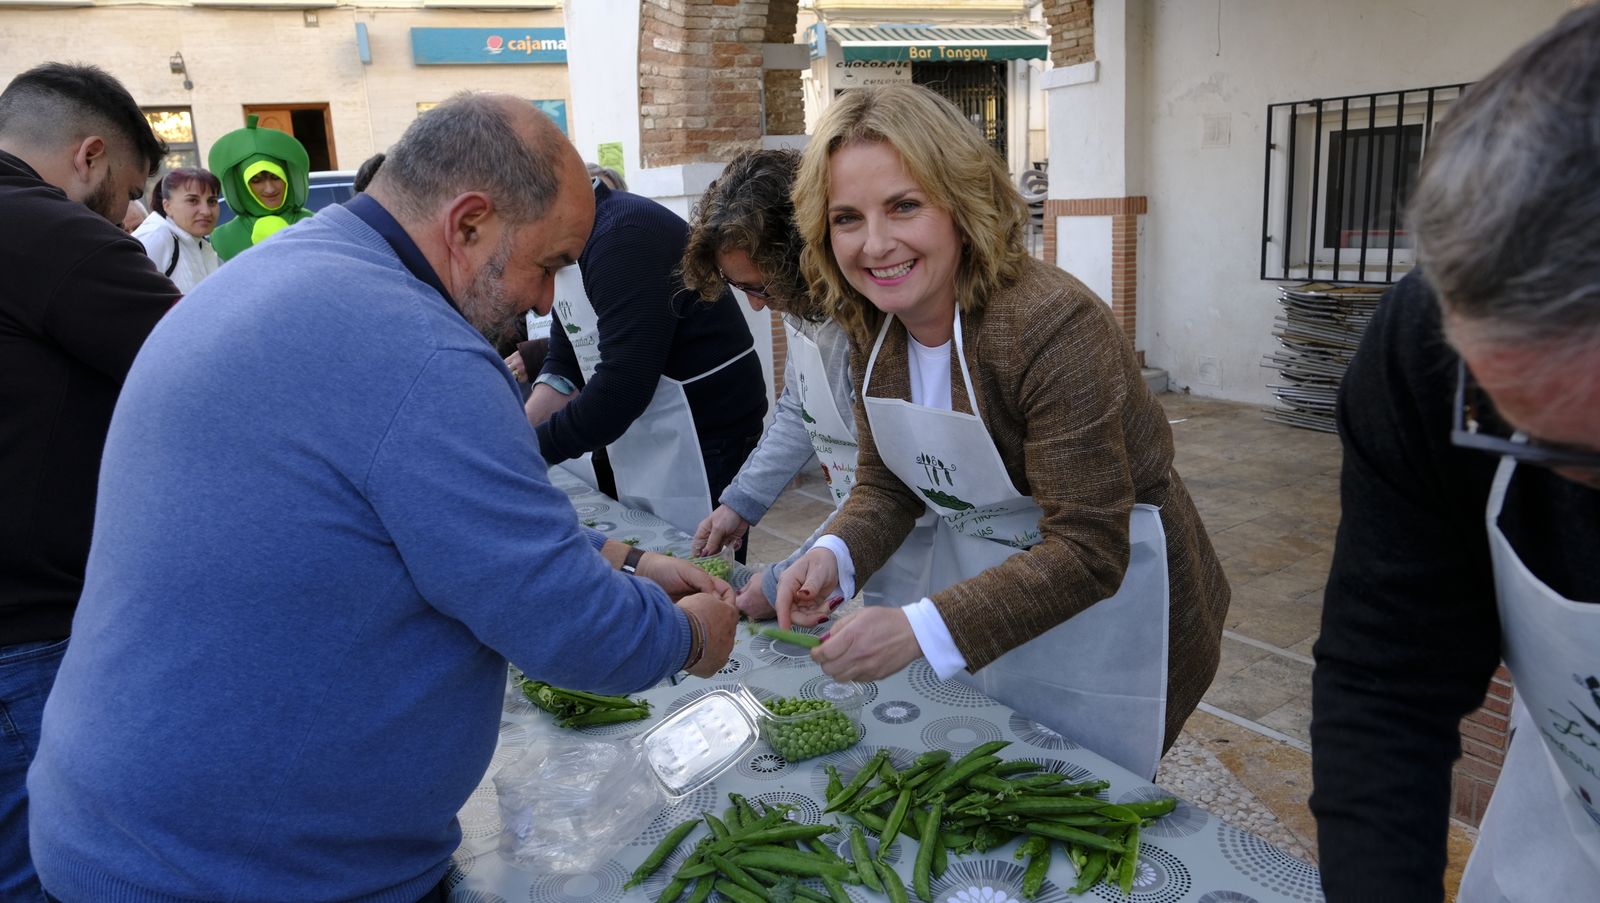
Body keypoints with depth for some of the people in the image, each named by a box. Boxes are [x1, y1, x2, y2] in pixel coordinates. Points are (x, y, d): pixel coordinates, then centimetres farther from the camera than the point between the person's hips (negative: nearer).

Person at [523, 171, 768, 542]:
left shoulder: (623, 236, -23)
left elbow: (622, 386, -29)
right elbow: (565, 364, 9)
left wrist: (529, 447, -21)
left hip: (700, 439, -9)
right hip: (630, 436, 10)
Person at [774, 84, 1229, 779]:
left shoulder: (1054, 325, -30)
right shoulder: (874, 324, -7)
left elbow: (1088, 550, -32)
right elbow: (886, 483, 2)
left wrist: (921, 628, -39)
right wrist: (836, 554, -20)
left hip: (1106, 595, -6)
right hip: (982, 586, 7)